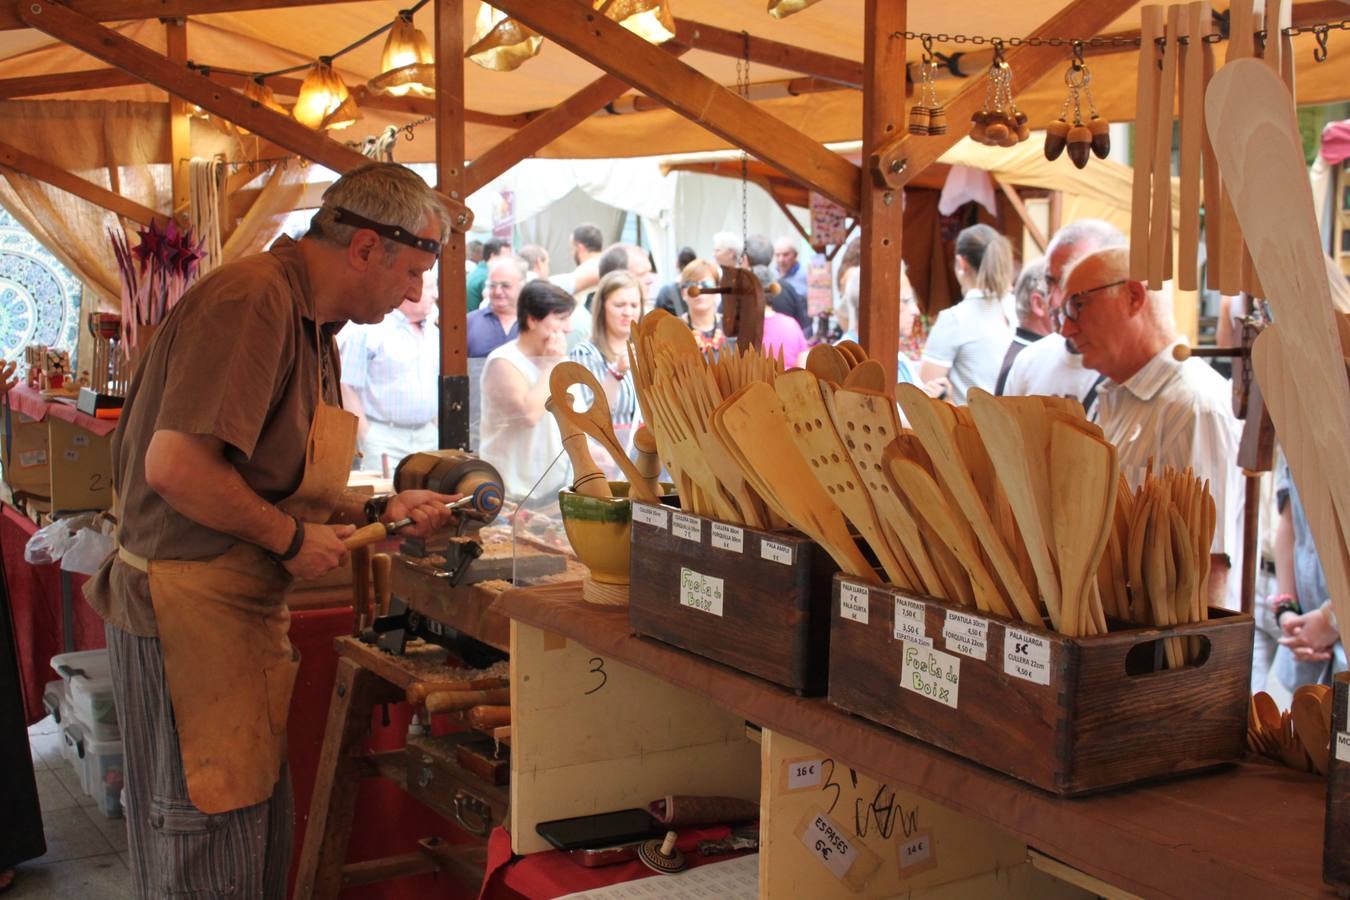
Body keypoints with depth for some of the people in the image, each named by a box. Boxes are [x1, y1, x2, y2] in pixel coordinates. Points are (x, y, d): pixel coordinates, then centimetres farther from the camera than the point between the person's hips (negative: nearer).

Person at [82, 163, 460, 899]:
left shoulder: (313, 327, 15)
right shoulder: (252, 299, -18)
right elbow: (176, 466, -28)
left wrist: (378, 510, 8)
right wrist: (292, 539, -17)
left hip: (244, 611, 10)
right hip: (189, 609, -10)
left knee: (261, 830, 17)